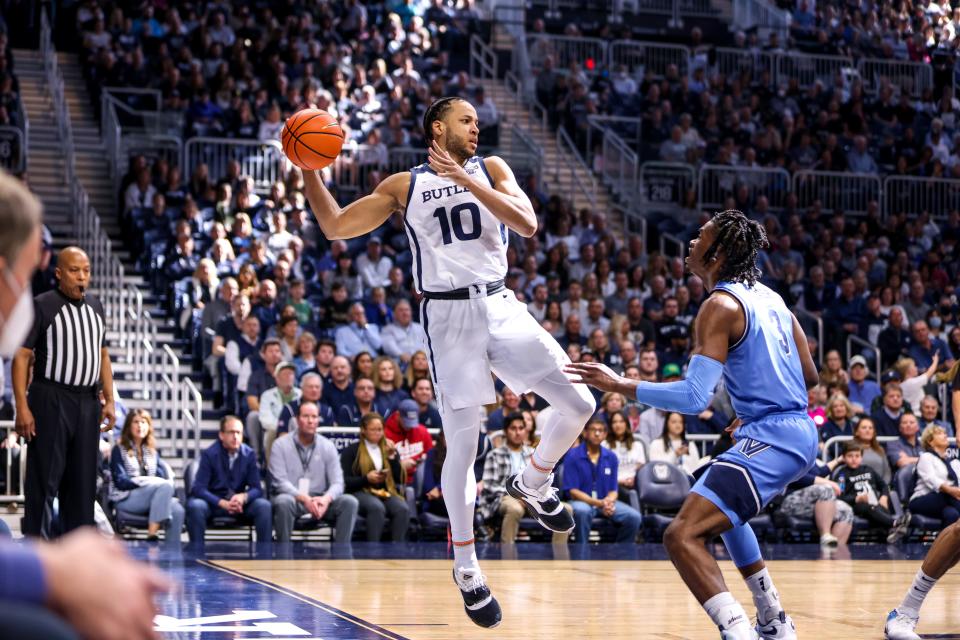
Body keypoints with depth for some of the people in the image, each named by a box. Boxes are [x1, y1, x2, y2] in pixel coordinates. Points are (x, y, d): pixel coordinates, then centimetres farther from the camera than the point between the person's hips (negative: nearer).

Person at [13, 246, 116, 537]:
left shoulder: (95, 306, 13)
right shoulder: (42, 306, -5)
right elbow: (21, 356, -8)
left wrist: (109, 400, 9)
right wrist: (22, 407, -15)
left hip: (87, 402, 6)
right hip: (50, 401, -6)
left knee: (83, 481, 9)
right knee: (44, 480, -4)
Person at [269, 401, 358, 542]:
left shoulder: (328, 446, 6)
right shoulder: (281, 445, -2)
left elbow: (337, 483, -2)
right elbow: (280, 482, -13)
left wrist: (326, 499, -26)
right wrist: (304, 498, -29)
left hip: (319, 501, 3)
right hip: (292, 498, -3)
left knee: (349, 502, -22)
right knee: (283, 502, -38)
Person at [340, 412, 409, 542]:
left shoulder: (388, 449, 21)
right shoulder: (352, 451, 10)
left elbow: (400, 480, 10)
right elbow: (345, 481, -1)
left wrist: (392, 457, -2)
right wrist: (366, 478, -15)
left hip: (387, 492, 4)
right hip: (361, 492, -4)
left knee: (403, 508, -29)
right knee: (377, 507, -37)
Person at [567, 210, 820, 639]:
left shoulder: (720, 306, -12)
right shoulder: (768, 296, 14)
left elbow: (694, 398, -21)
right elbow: (809, 376, 18)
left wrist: (619, 386, -18)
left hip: (771, 437, -10)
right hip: (799, 430, 10)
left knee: (682, 536, -19)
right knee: (724, 509, 35)